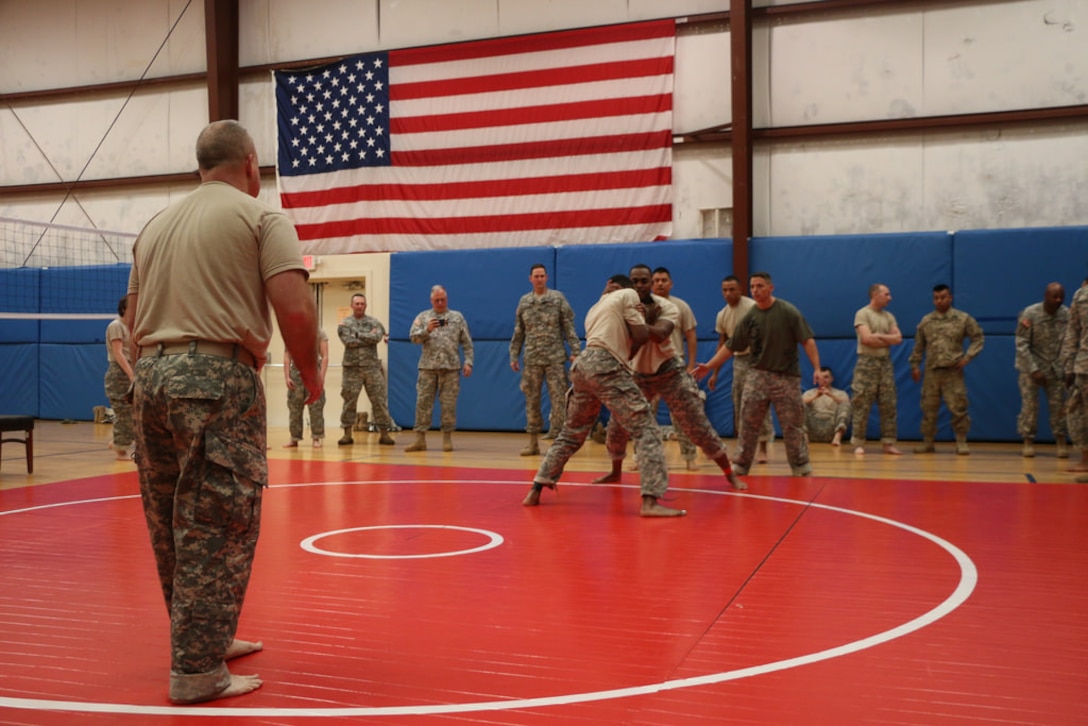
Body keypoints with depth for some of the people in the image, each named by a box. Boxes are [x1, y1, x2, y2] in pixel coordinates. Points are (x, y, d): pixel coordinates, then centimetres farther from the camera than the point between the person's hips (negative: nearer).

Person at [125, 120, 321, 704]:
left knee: (173, 525, 15)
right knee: (216, 525, -2)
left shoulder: (156, 225, 18)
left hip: (149, 376, 7)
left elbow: (133, 318, 20)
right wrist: (310, 375, 1)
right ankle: (198, 671, 1)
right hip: (217, 378, -7)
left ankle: (207, 637, 30)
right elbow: (294, 309, -12)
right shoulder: (260, 217, 0)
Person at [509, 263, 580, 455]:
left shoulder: (558, 298, 2)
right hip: (532, 359, 3)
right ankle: (533, 442, 14)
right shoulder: (524, 302, 10)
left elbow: (569, 328, -1)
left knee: (558, 399, -4)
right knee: (532, 400, 6)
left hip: (555, 358, -3)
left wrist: (574, 351, -10)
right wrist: (514, 356, 8)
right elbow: (518, 333, 12)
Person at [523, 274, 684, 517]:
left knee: (570, 434, 22)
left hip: (583, 364, 7)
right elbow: (641, 336, 4)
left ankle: (536, 490, 22)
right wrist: (642, 318, 23)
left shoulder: (594, 310, 31)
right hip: (605, 366, -7)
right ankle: (650, 501, -19)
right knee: (646, 429, -7)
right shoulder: (628, 296, 12)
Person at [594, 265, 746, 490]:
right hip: (639, 374, 3)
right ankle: (615, 472, 29)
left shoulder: (667, 307, -16)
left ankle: (730, 475, 5)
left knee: (697, 425, -5)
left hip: (669, 371, -3)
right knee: (617, 426, 4)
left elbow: (659, 335, -35)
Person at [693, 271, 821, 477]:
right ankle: (740, 466, 12)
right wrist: (709, 366, 0)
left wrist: (816, 368, -18)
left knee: (793, 426, 3)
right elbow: (731, 346, 6)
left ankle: (801, 467, 15)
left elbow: (807, 340, -9)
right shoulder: (749, 317, 2)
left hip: (786, 376, -3)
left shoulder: (788, 312, -7)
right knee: (748, 423, 2)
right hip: (758, 375, 3)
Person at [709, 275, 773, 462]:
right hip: (739, 359, 6)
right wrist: (715, 373, 14)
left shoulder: (752, 307, -14)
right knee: (739, 404, 7)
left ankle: (762, 448, 0)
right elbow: (722, 345, 15)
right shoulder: (722, 315, 6)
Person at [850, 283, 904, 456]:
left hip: (885, 363, 6)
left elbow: (898, 338, 4)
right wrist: (888, 340, -2)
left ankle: (889, 442, 9)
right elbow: (867, 338, -15)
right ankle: (858, 443, 2)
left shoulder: (889, 317, 14)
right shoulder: (862, 314, -4)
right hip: (867, 364, -6)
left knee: (889, 405, 4)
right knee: (862, 406, -4)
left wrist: (879, 336, -9)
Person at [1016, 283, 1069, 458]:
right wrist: (1034, 369, -19)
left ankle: (1061, 442, 7)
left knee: (1058, 405, 1)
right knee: (1030, 405, -3)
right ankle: (1028, 442, 7)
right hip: (1031, 367, -3)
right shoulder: (1029, 314, -15)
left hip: (1056, 368, 3)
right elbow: (1022, 344, -14)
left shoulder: (1067, 314, -5)